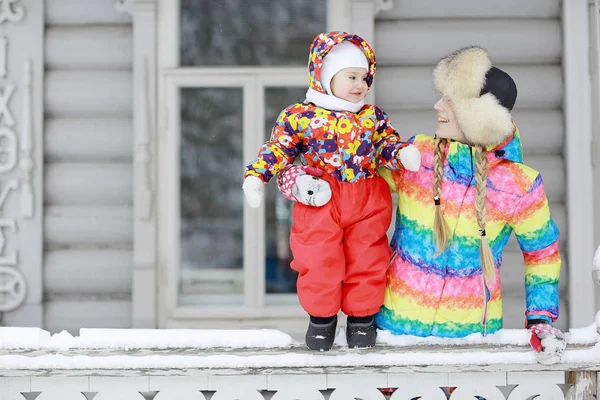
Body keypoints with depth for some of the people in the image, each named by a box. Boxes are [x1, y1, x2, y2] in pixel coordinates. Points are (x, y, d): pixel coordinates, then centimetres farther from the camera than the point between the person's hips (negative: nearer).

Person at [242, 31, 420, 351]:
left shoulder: (372, 116, 6)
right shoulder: (300, 116, -3)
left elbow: (387, 144, 6)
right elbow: (277, 149, -2)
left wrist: (403, 154, -16)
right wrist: (256, 176, -12)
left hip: (367, 203, 2)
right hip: (319, 203, -2)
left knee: (366, 262, 7)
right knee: (318, 263, 0)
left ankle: (362, 316, 24)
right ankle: (321, 317, 18)